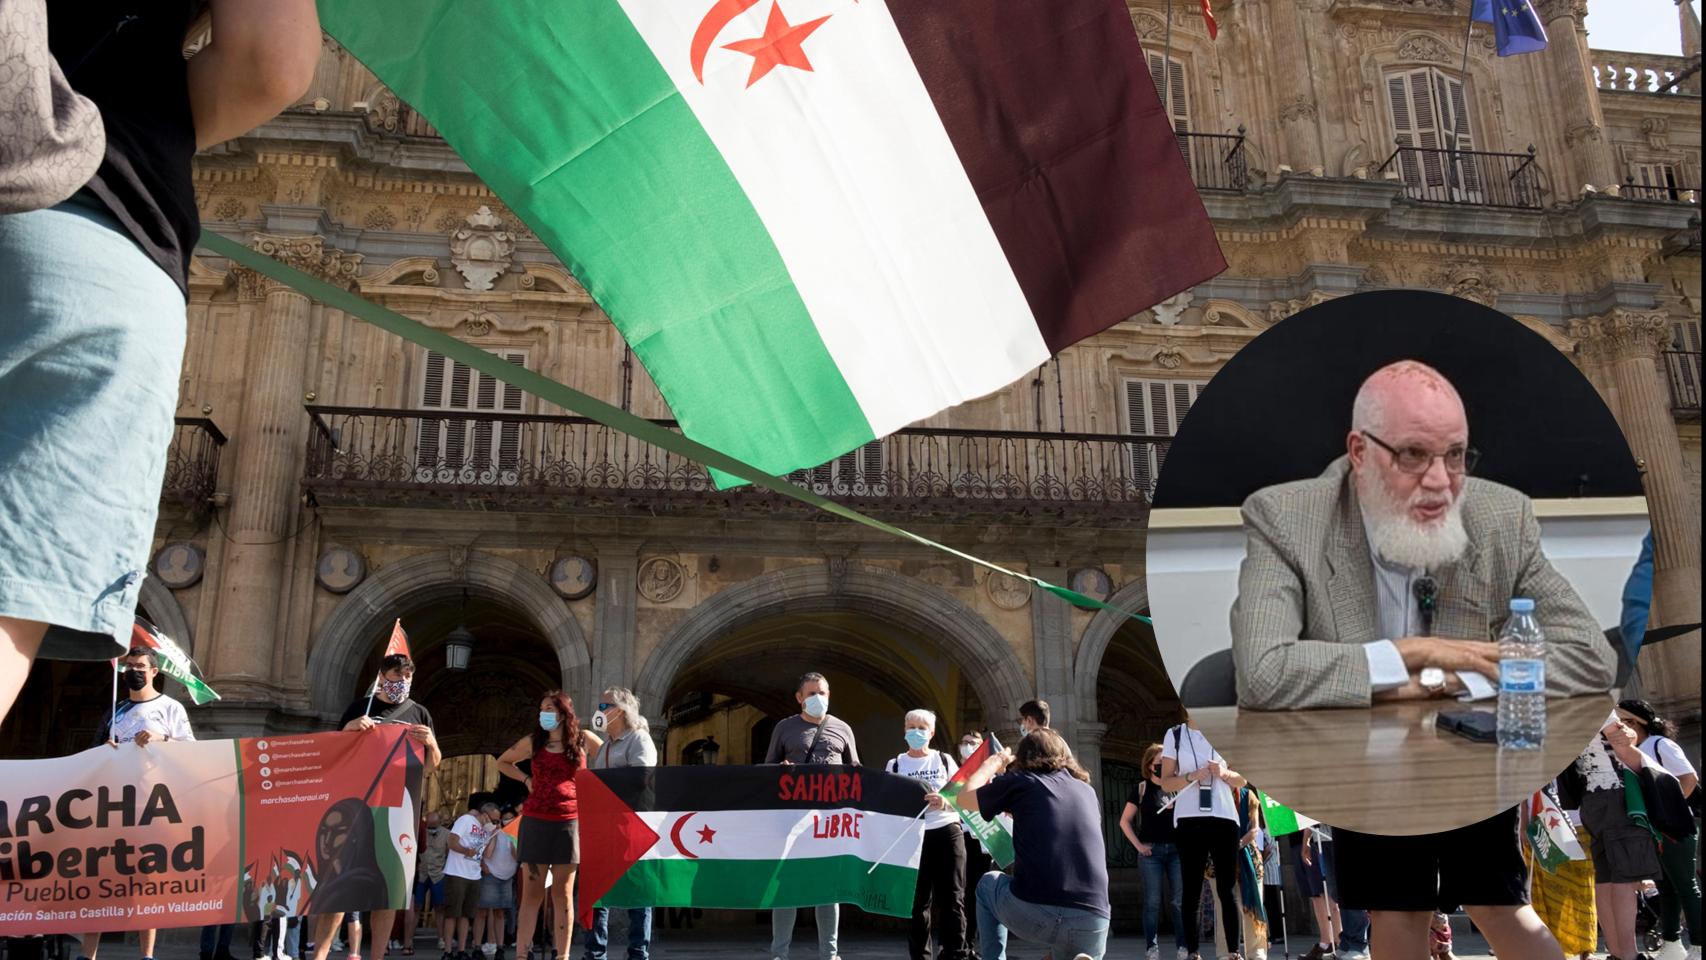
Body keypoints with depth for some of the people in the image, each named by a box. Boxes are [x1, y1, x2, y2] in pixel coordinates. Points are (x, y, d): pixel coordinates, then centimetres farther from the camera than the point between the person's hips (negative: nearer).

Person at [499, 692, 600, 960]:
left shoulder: (583, 739, 3)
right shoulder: (533, 741, 7)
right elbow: (503, 762, 23)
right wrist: (527, 780, 8)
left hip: (569, 822, -1)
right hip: (535, 821, 1)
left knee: (562, 893, 2)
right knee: (532, 892, 1)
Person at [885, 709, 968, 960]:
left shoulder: (945, 760, 8)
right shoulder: (895, 765, 9)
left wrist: (945, 803, -19)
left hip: (947, 833, 0)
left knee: (951, 899, -3)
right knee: (917, 902, 3)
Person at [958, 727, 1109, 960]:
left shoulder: (1022, 782, 8)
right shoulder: (1087, 791, 20)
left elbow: (965, 798, 22)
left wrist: (994, 762, 35)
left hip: (1033, 913, -1)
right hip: (1092, 925, 2)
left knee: (988, 883, 30)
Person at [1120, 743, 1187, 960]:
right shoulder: (1142, 788, 2)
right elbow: (1125, 821, 3)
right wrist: (1138, 845, -5)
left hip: (1176, 849, 3)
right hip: (1151, 850, -3)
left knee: (1179, 900, 1)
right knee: (1153, 901, -2)